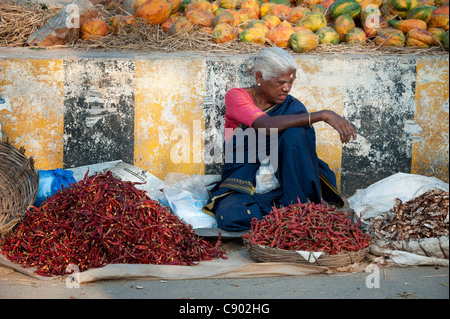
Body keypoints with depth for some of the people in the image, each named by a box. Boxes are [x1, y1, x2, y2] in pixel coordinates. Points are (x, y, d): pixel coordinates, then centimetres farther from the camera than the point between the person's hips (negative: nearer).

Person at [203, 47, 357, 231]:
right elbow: (267, 125, -27)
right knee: (230, 215, -35)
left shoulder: (293, 107, 1)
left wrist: (317, 198, -24)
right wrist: (323, 116, -35)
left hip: (282, 182, 2)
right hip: (245, 184, -1)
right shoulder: (235, 97, -8)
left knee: (295, 133, -25)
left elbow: (308, 153, -6)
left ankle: (300, 205, -19)